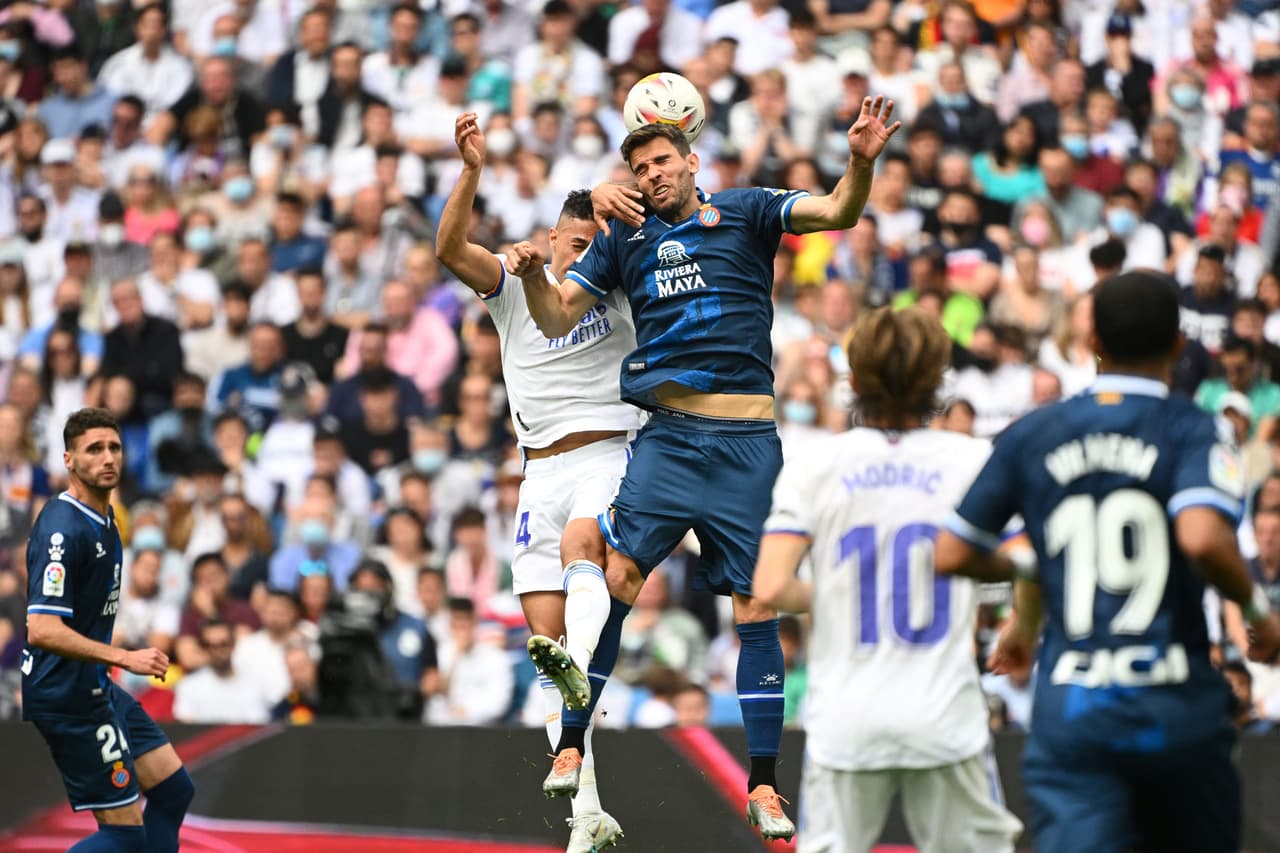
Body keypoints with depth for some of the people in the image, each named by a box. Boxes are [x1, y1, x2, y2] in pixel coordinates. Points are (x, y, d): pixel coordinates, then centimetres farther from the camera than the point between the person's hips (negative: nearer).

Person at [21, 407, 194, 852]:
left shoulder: (104, 519, 10)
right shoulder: (64, 528, -22)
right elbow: (42, 630, -29)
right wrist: (125, 658, -29)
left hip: (96, 689, 10)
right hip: (68, 695, -10)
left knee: (173, 789, 14)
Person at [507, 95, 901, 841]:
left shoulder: (746, 213, 5)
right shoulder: (625, 239, 13)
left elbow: (838, 213, -7)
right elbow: (557, 318, 14)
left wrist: (861, 162, -27)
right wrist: (531, 274, -7)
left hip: (748, 441, -2)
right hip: (670, 435, 2)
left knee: (757, 606, 0)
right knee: (612, 578, -13)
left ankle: (764, 786, 6)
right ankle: (570, 749, -5)